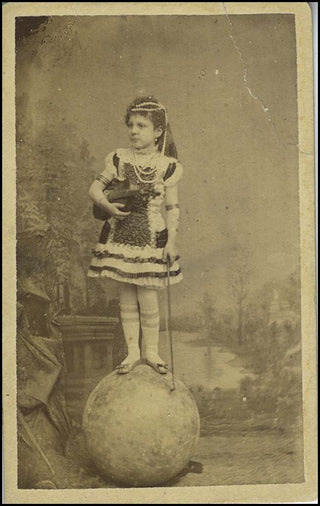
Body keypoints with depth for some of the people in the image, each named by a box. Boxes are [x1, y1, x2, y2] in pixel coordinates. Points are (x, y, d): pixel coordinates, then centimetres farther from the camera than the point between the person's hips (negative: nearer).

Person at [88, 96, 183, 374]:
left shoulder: (167, 165, -4)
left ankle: (152, 351, 21)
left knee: (148, 299, 2)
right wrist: (106, 205, -12)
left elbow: (173, 208, -1)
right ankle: (133, 351, 23)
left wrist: (172, 241, -6)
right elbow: (95, 187, 8)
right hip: (120, 236, 3)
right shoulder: (119, 158, 2)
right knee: (127, 299, 9)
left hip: (151, 238, -2)